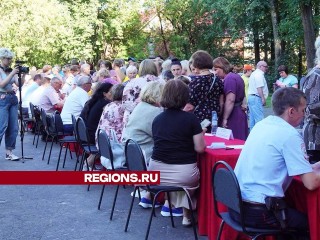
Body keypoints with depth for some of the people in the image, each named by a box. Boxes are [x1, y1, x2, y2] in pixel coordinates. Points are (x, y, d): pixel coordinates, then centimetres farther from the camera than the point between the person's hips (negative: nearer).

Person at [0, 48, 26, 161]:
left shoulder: (11, 70, 12)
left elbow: (19, 84, 7)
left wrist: (23, 75, -7)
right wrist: (12, 73, -18)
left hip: (13, 98, 6)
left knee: (13, 127, 4)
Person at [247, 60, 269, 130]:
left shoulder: (254, 73, 22)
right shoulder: (259, 74, -12)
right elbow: (259, 88, -20)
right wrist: (263, 99, -19)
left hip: (250, 97, 11)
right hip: (256, 98, -11)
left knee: (252, 118, 12)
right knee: (259, 118, -12)